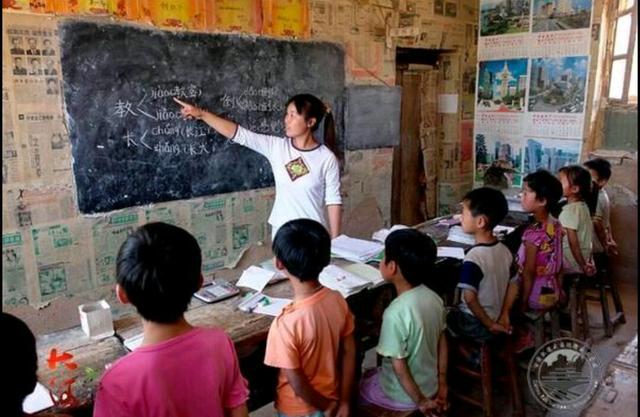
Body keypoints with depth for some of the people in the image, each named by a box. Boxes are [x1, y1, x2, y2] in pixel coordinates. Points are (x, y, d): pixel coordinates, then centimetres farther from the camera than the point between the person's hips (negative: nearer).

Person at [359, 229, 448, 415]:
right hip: (430, 386, 7)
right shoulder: (433, 297, -9)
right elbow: (442, 343, 1)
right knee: (370, 375, 26)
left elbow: (399, 367, -25)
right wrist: (442, 385, 10)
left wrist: (420, 401, -11)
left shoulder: (396, 313, -32)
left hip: (403, 395, -6)